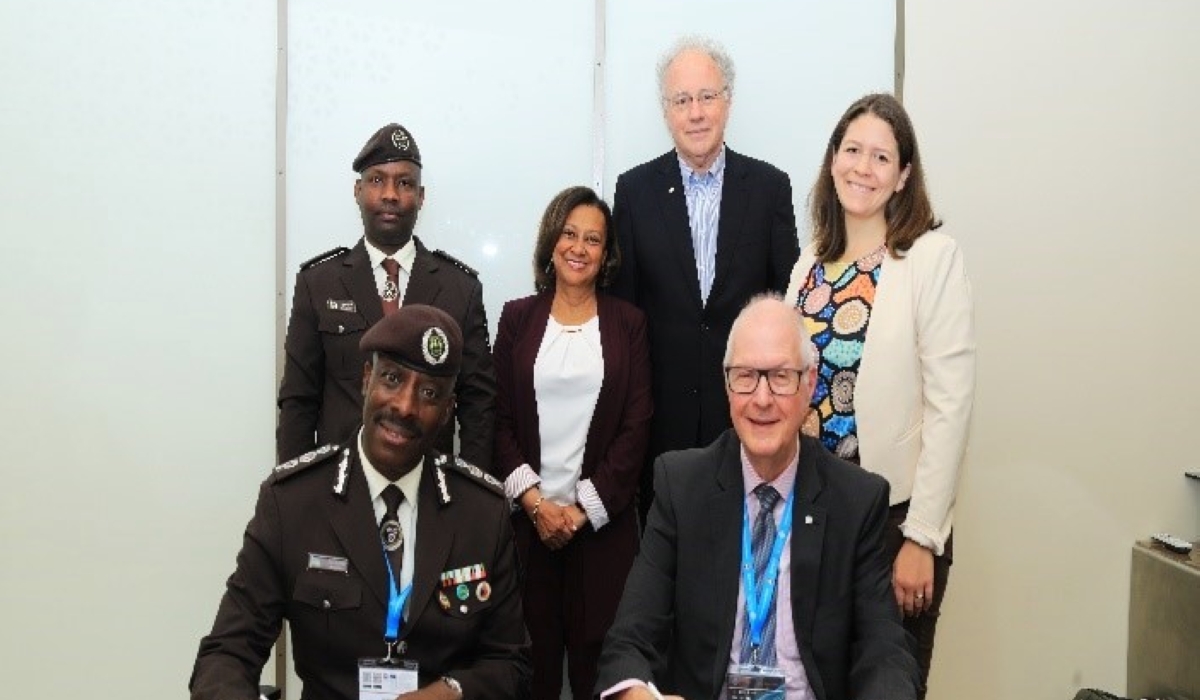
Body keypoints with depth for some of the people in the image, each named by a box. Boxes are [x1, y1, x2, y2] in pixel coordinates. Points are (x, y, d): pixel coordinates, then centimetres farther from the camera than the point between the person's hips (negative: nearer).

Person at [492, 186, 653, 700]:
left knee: (597, 649, 3)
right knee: (532, 650, 4)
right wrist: (535, 503, -8)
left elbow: (636, 427, -1)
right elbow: (500, 420, 3)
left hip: (603, 519, 0)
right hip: (528, 517, 1)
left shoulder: (628, 322, 4)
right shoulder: (517, 317, 6)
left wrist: (583, 508, -7)